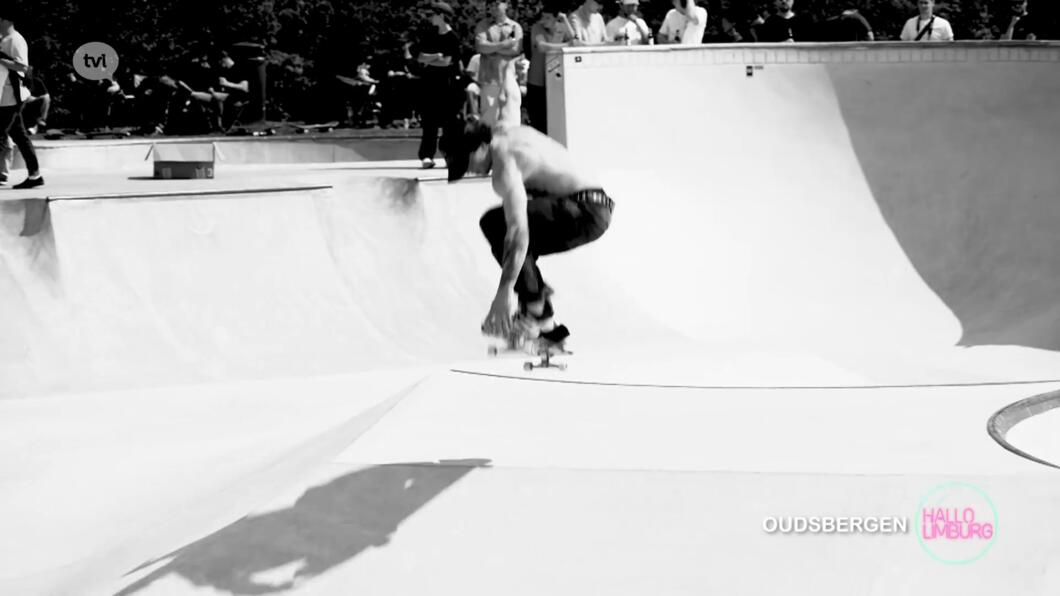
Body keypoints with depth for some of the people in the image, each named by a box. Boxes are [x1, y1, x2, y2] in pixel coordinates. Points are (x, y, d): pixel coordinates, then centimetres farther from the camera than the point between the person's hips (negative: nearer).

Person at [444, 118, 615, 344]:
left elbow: (518, 230, -27)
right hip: (596, 207, 10)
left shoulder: (504, 159, -17)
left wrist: (504, 291, -30)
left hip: (585, 211, -10)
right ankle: (548, 327, 17)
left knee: (494, 224, -18)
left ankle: (536, 314, -15)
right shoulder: (512, 133, 12)